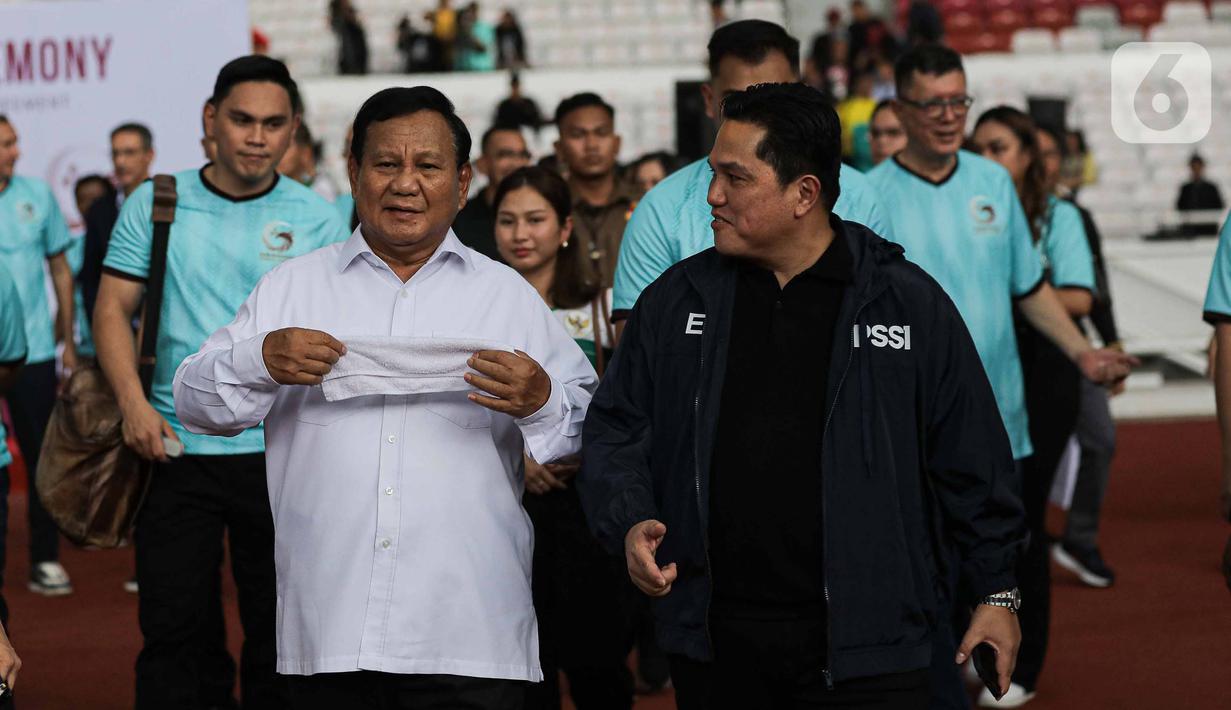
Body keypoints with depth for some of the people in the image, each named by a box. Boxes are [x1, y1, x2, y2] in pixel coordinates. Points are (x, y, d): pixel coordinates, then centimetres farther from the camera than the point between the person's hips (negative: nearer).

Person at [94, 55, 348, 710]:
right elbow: (113, 310, 3)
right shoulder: (154, 204, 4)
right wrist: (133, 404, -10)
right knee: (170, 628, 0)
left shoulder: (317, 220, 2)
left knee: (280, 631, 7)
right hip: (178, 449, 0)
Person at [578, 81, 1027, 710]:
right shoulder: (676, 300, 8)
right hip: (713, 641, 3)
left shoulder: (911, 303, 1)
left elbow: (970, 461, 5)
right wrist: (630, 522, -6)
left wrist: (996, 590, 6)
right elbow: (613, 431, 13)